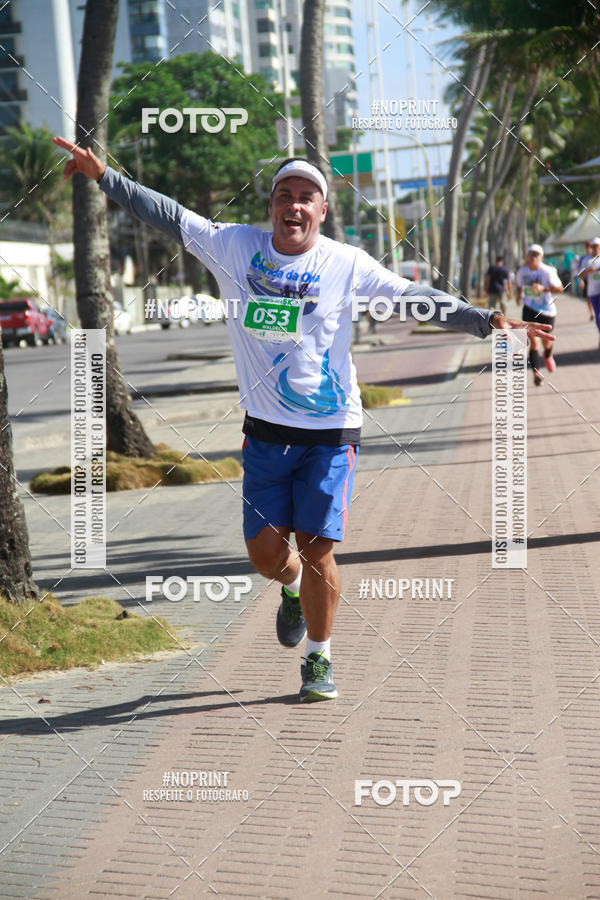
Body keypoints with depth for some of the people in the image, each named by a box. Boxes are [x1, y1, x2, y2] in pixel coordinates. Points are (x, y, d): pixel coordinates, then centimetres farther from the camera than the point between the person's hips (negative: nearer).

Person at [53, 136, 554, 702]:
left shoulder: (347, 264, -3)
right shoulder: (235, 247, 1)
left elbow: (416, 301, -2)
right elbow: (171, 217, 6)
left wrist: (486, 321, -10)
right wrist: (104, 176, 3)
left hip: (331, 432, -2)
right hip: (265, 431, 2)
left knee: (316, 550, -5)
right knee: (265, 553, 1)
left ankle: (319, 659, 15)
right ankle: (294, 589, 39)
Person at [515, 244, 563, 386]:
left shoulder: (547, 271, -16)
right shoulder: (522, 271, -2)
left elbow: (559, 289, -22)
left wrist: (543, 288, -37)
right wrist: (519, 295, -4)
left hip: (547, 310, -1)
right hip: (530, 310, 1)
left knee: (546, 341, 16)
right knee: (533, 341, -13)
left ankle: (548, 356, 52)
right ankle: (536, 372, -9)